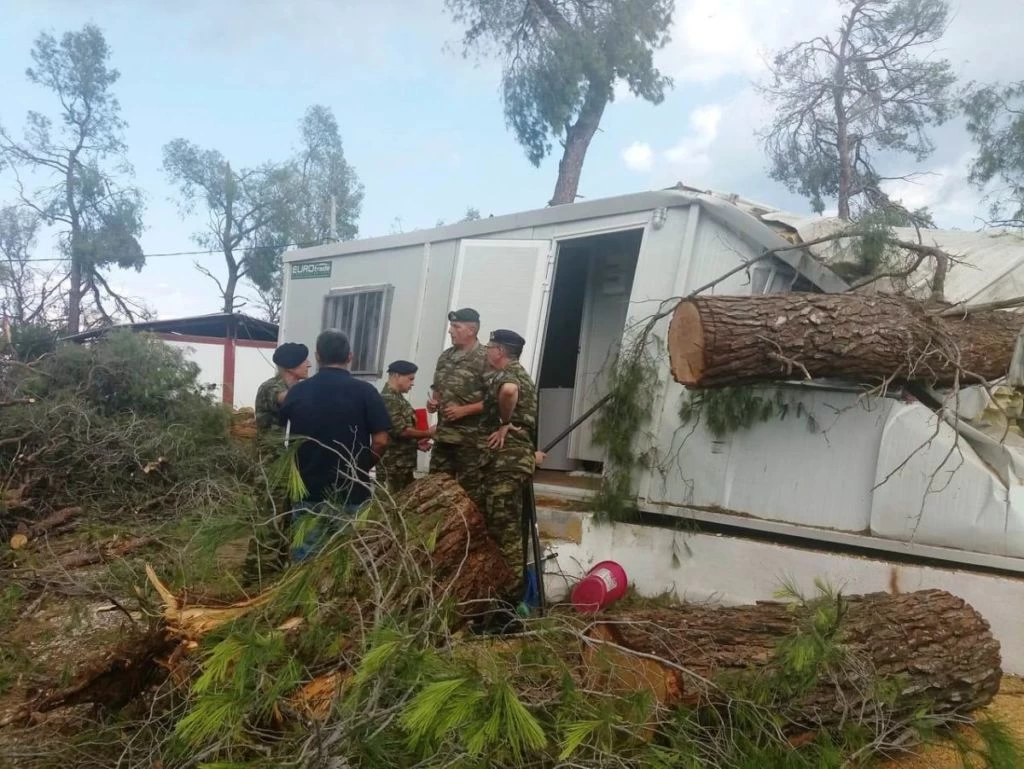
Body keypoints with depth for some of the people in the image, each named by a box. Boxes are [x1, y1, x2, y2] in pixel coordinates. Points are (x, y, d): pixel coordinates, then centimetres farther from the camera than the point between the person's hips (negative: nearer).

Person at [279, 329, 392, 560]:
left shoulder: (297, 392, 0)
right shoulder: (365, 391, -8)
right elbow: (380, 441, -10)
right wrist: (361, 467, 8)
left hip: (308, 491, 2)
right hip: (352, 494, -2)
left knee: (304, 559, 11)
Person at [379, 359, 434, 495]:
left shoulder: (398, 397, 15)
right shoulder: (388, 398, -16)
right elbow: (401, 430, -20)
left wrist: (417, 443, 7)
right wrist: (428, 434, -10)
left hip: (404, 464, 10)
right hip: (392, 465, -10)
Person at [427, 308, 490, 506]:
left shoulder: (484, 359, -11)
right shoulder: (445, 357, 12)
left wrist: (464, 410, -19)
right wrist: (433, 402, 3)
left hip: (470, 438, -7)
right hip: (443, 435, 8)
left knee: (471, 490, 0)